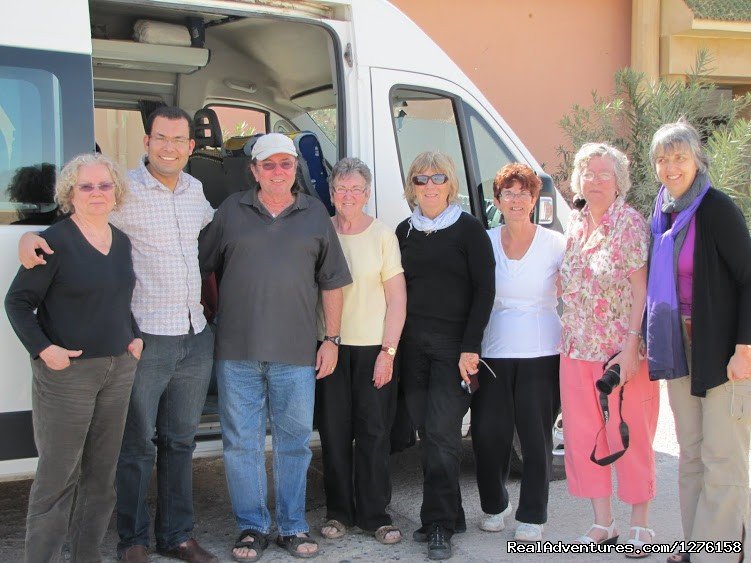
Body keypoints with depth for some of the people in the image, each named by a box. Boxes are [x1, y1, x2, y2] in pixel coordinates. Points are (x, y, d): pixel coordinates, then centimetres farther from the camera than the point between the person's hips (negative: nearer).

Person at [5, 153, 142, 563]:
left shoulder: (122, 241, 10)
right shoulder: (56, 241, -10)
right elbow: (17, 301, -8)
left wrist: (136, 336, 9)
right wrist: (43, 348, -18)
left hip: (118, 370, 6)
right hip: (67, 372, -6)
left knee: (102, 472, 12)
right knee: (58, 474, -2)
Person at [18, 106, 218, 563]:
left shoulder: (194, 189, 10)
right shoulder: (124, 191, -9)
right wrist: (30, 237, -27)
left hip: (196, 336, 6)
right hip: (145, 337, -6)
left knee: (181, 440, 15)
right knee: (138, 444, 4)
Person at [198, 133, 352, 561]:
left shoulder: (316, 214, 7)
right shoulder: (232, 210, 7)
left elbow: (331, 281, 8)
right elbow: (205, 266, 12)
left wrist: (332, 339, 4)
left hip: (297, 351, 0)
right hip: (237, 350, 0)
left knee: (295, 442, 8)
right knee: (242, 442, 5)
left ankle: (293, 526, 20)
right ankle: (252, 527, 18)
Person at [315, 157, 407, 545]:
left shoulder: (382, 235, -1)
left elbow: (397, 297, -1)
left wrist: (388, 351, -6)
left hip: (374, 347, -1)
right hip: (329, 345, 1)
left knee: (374, 433, 2)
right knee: (334, 432, 6)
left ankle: (374, 514, 13)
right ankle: (338, 512, 19)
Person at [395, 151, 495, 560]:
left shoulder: (469, 229, -1)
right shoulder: (405, 231, 12)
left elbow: (484, 289, -5)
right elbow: (399, 287, 15)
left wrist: (470, 346, -12)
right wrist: (395, 343, 7)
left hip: (454, 343, -4)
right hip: (413, 343, 5)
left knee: (442, 433, -8)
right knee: (427, 431, 6)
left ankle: (439, 525, 0)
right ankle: (449, 516, 18)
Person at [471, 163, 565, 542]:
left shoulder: (555, 244, 0)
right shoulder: (485, 242, 5)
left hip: (541, 354, -2)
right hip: (492, 354, 2)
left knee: (536, 436, 2)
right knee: (488, 433, 3)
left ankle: (532, 516, 18)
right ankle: (494, 504, 26)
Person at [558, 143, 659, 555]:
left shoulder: (630, 224, -8)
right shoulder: (575, 225, 10)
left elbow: (642, 289, -13)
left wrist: (631, 347, -19)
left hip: (621, 349, -6)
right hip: (577, 348, 6)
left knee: (629, 435, 3)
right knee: (582, 434, 9)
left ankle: (640, 523, 18)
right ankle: (602, 522, 22)